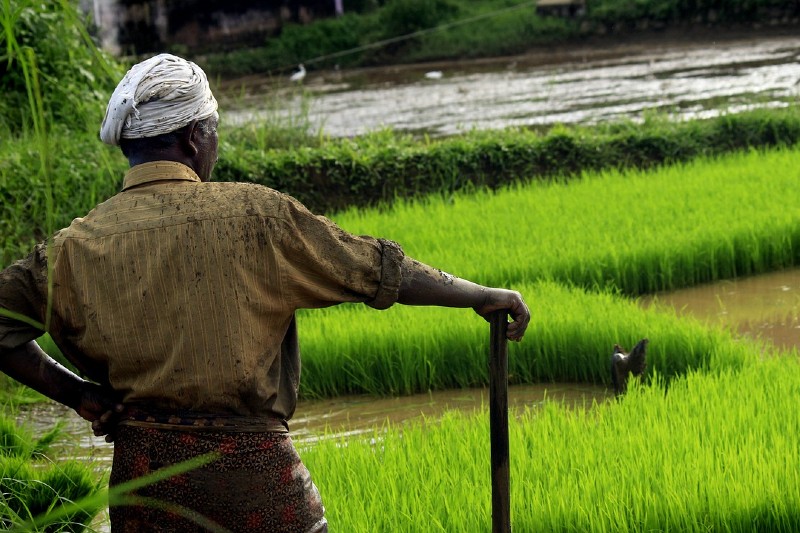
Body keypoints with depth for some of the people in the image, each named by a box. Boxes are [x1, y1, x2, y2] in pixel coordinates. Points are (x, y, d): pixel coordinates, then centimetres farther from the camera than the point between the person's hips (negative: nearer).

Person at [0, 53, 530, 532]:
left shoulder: (78, 246, 0)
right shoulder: (252, 214, -8)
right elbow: (376, 268, -2)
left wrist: (76, 392, 6)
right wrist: (483, 295, 9)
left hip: (141, 465, 3)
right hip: (252, 464, -3)